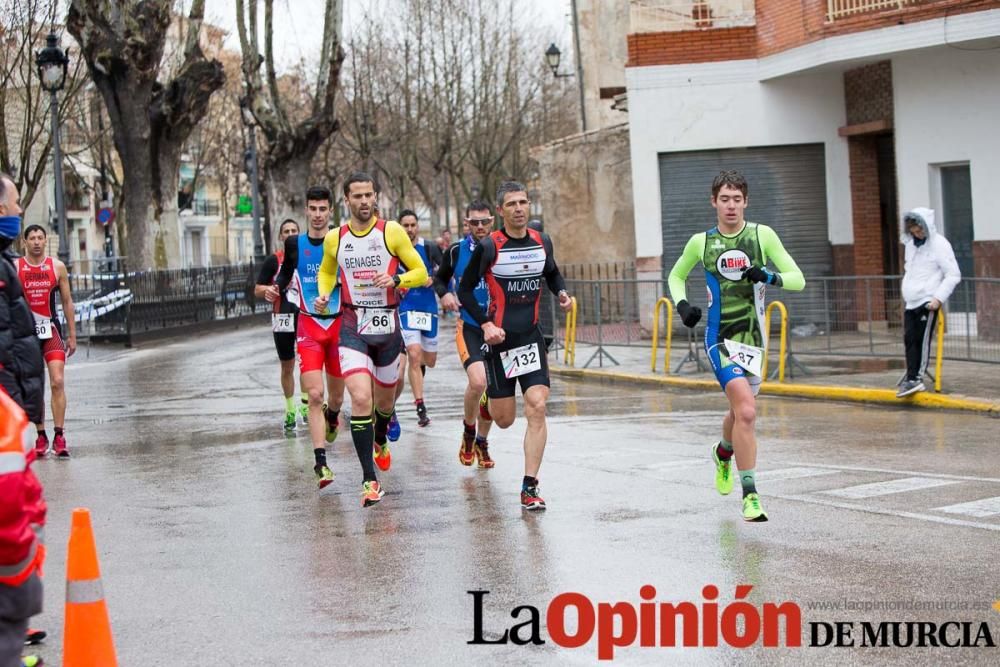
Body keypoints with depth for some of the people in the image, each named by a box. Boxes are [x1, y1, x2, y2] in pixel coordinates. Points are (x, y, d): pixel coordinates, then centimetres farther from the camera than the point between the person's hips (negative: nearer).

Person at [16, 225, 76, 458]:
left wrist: (72, 335, 7)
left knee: (58, 382, -12)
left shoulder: (57, 267, 3)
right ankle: (41, 437, 15)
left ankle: (59, 436, -10)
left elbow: (67, 301, 9)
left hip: (51, 330, 0)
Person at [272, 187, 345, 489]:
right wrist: (275, 289, 0)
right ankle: (321, 463, -16)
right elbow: (285, 273, 19)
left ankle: (332, 416, 51)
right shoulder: (295, 244, 3)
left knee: (336, 397, 13)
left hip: (340, 324, 0)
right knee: (314, 395, -15)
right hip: (308, 327, 0)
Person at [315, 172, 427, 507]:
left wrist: (396, 280, -20)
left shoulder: (392, 231, -4)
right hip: (352, 328, 0)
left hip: (387, 327, 1)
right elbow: (327, 272, 22)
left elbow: (421, 272, 0)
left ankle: (380, 441, 53)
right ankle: (369, 479, -13)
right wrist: (323, 295, 2)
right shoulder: (334, 239, 3)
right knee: (361, 398, -18)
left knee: (385, 399, 16)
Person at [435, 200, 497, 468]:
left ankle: (482, 442, 30)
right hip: (469, 327, -1)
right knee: (478, 381, -22)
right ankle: (468, 431, 4)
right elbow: (440, 277, 17)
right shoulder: (456, 251, -1)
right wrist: (444, 294, -4)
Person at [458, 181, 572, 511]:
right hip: (499, 337, -3)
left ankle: (530, 488, -9)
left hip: (531, 336, 3)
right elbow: (465, 290, -2)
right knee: (504, 419, 4)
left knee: (537, 408, -13)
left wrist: (562, 293, 1)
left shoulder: (542, 242, 3)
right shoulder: (488, 247, -9)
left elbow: (552, 274, 22)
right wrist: (485, 324, -13)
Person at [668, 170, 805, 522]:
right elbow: (676, 276, 17)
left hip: (753, 337, 3)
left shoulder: (762, 235, -1)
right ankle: (750, 494, -16)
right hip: (720, 338, -3)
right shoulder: (701, 242, 0)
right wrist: (682, 304, -2)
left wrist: (769, 277, -22)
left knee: (740, 413, 19)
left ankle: (723, 453, 55)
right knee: (746, 412, -21)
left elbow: (798, 279, -2)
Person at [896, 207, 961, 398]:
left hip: (928, 302, -7)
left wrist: (938, 298, -17)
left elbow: (953, 275, -10)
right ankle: (912, 377, 5)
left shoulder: (939, 245, -8)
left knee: (922, 340, -9)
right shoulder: (910, 244, 15)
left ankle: (915, 379, -11)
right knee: (909, 339, 2)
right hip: (910, 303, 7)